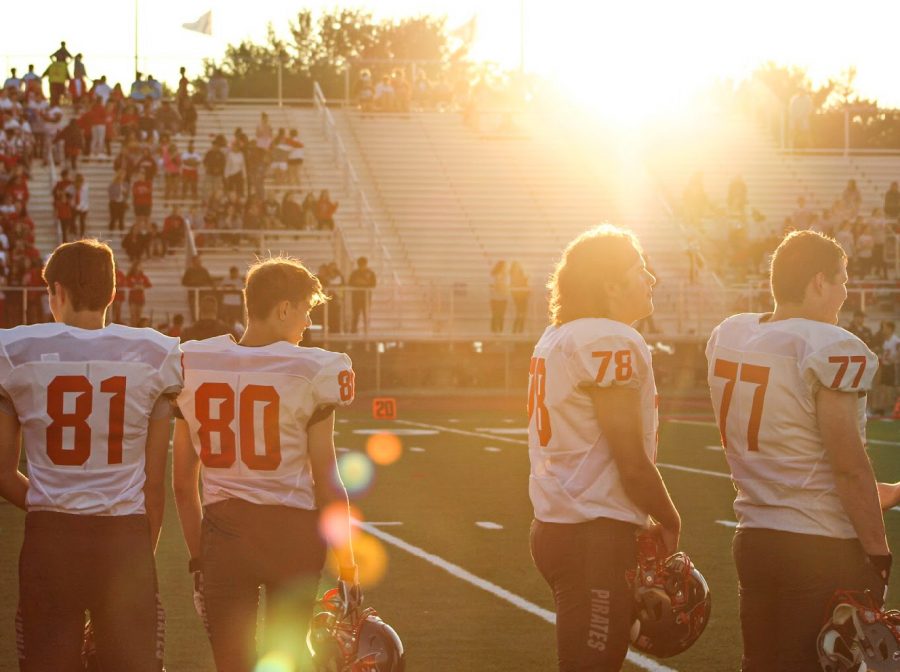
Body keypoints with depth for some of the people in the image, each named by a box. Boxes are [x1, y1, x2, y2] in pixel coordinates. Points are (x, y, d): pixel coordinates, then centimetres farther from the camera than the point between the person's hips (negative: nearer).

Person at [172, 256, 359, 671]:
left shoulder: (191, 366, 1)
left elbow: (183, 484, 6)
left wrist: (198, 558, 16)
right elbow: (327, 485, -7)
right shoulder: (311, 371, -9)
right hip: (292, 529, -2)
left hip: (223, 532, 2)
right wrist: (348, 570, 1)